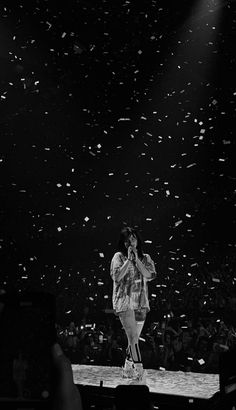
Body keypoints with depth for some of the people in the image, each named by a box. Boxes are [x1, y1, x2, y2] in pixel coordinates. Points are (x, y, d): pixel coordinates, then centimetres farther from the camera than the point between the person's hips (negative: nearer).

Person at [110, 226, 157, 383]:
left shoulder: (145, 258, 11)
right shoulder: (119, 257, 2)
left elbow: (149, 276, -5)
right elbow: (117, 277, -11)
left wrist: (136, 259, -9)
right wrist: (129, 260, -12)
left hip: (141, 302, 4)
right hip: (125, 301, -4)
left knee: (134, 338, 11)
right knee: (133, 337, -13)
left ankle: (128, 368, 26)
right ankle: (140, 373, -15)